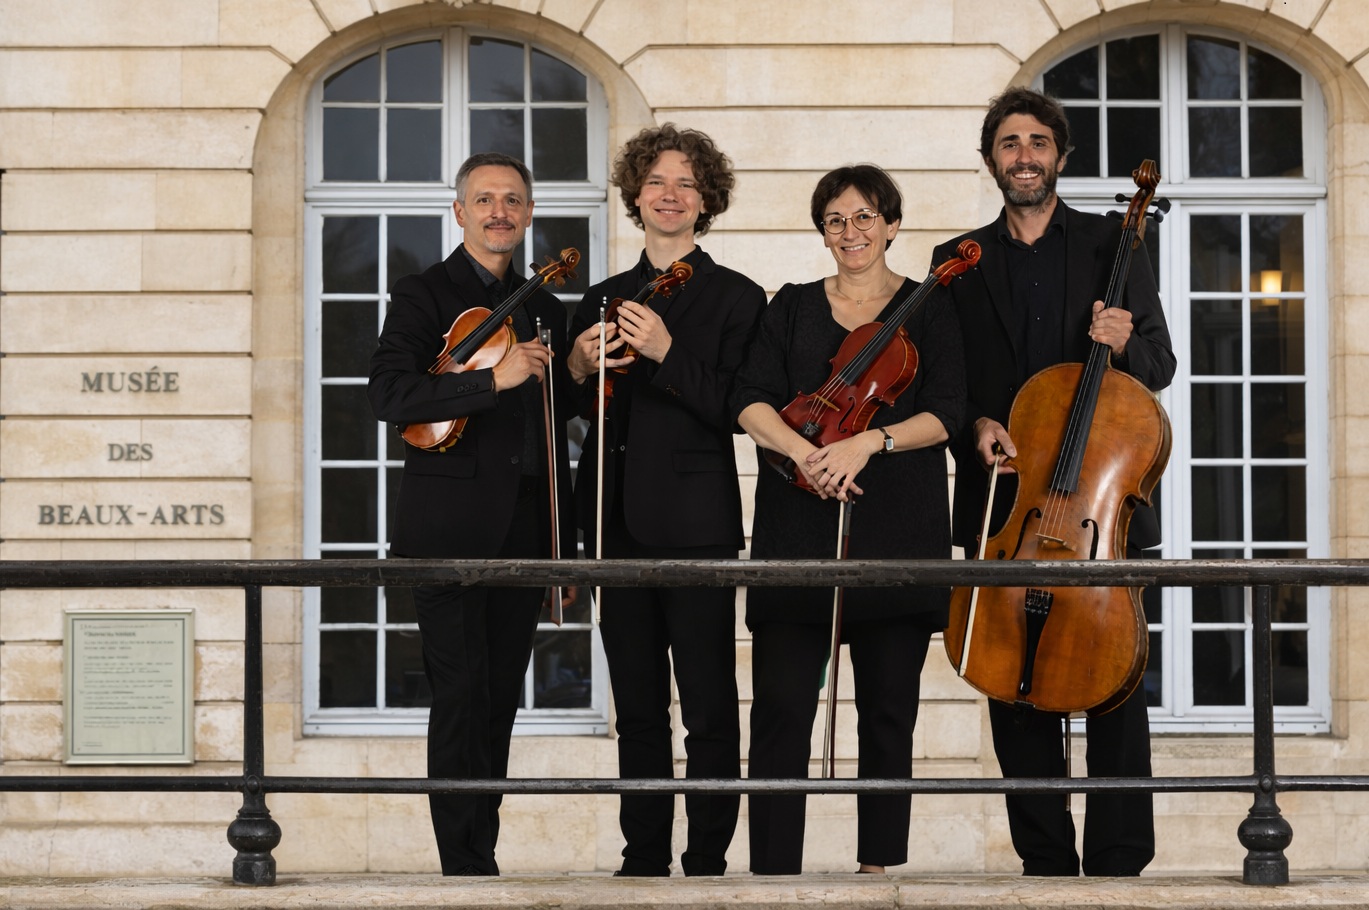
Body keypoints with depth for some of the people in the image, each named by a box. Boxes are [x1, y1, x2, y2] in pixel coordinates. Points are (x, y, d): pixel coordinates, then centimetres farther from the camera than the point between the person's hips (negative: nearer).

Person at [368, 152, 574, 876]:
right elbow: (389, 396, -16)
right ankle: (467, 867, -7)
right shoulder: (422, 297, 0)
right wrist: (493, 378, -25)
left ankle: (480, 854, 14)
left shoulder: (544, 307, 17)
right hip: (450, 532, -5)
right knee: (462, 695, -9)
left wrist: (563, 538, 18)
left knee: (500, 701, 8)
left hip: (521, 536, 5)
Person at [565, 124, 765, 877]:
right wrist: (579, 370, -3)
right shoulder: (605, 300, 15)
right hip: (619, 523, 5)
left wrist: (667, 352, -18)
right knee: (637, 709, 9)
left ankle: (706, 862, 1)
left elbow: (735, 411, -9)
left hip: (696, 523, -5)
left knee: (708, 709, -5)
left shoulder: (735, 298, 1)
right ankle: (643, 858, 15)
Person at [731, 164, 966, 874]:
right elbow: (750, 400, 3)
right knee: (781, 703, -6)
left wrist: (868, 441, -17)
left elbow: (944, 414, -2)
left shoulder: (928, 310, 9)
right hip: (798, 526, 1)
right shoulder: (792, 307, 14)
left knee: (888, 707, 3)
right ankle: (774, 867, -2)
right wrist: (801, 450, -16)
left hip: (895, 526, -1)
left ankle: (879, 863, 11)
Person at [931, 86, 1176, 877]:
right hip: (1002, 500, 2)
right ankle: (1046, 862, 10)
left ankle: (1118, 863, 1)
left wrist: (1126, 343, -15)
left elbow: (1160, 366, 6)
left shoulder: (1112, 246, 8)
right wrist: (974, 424, -8)